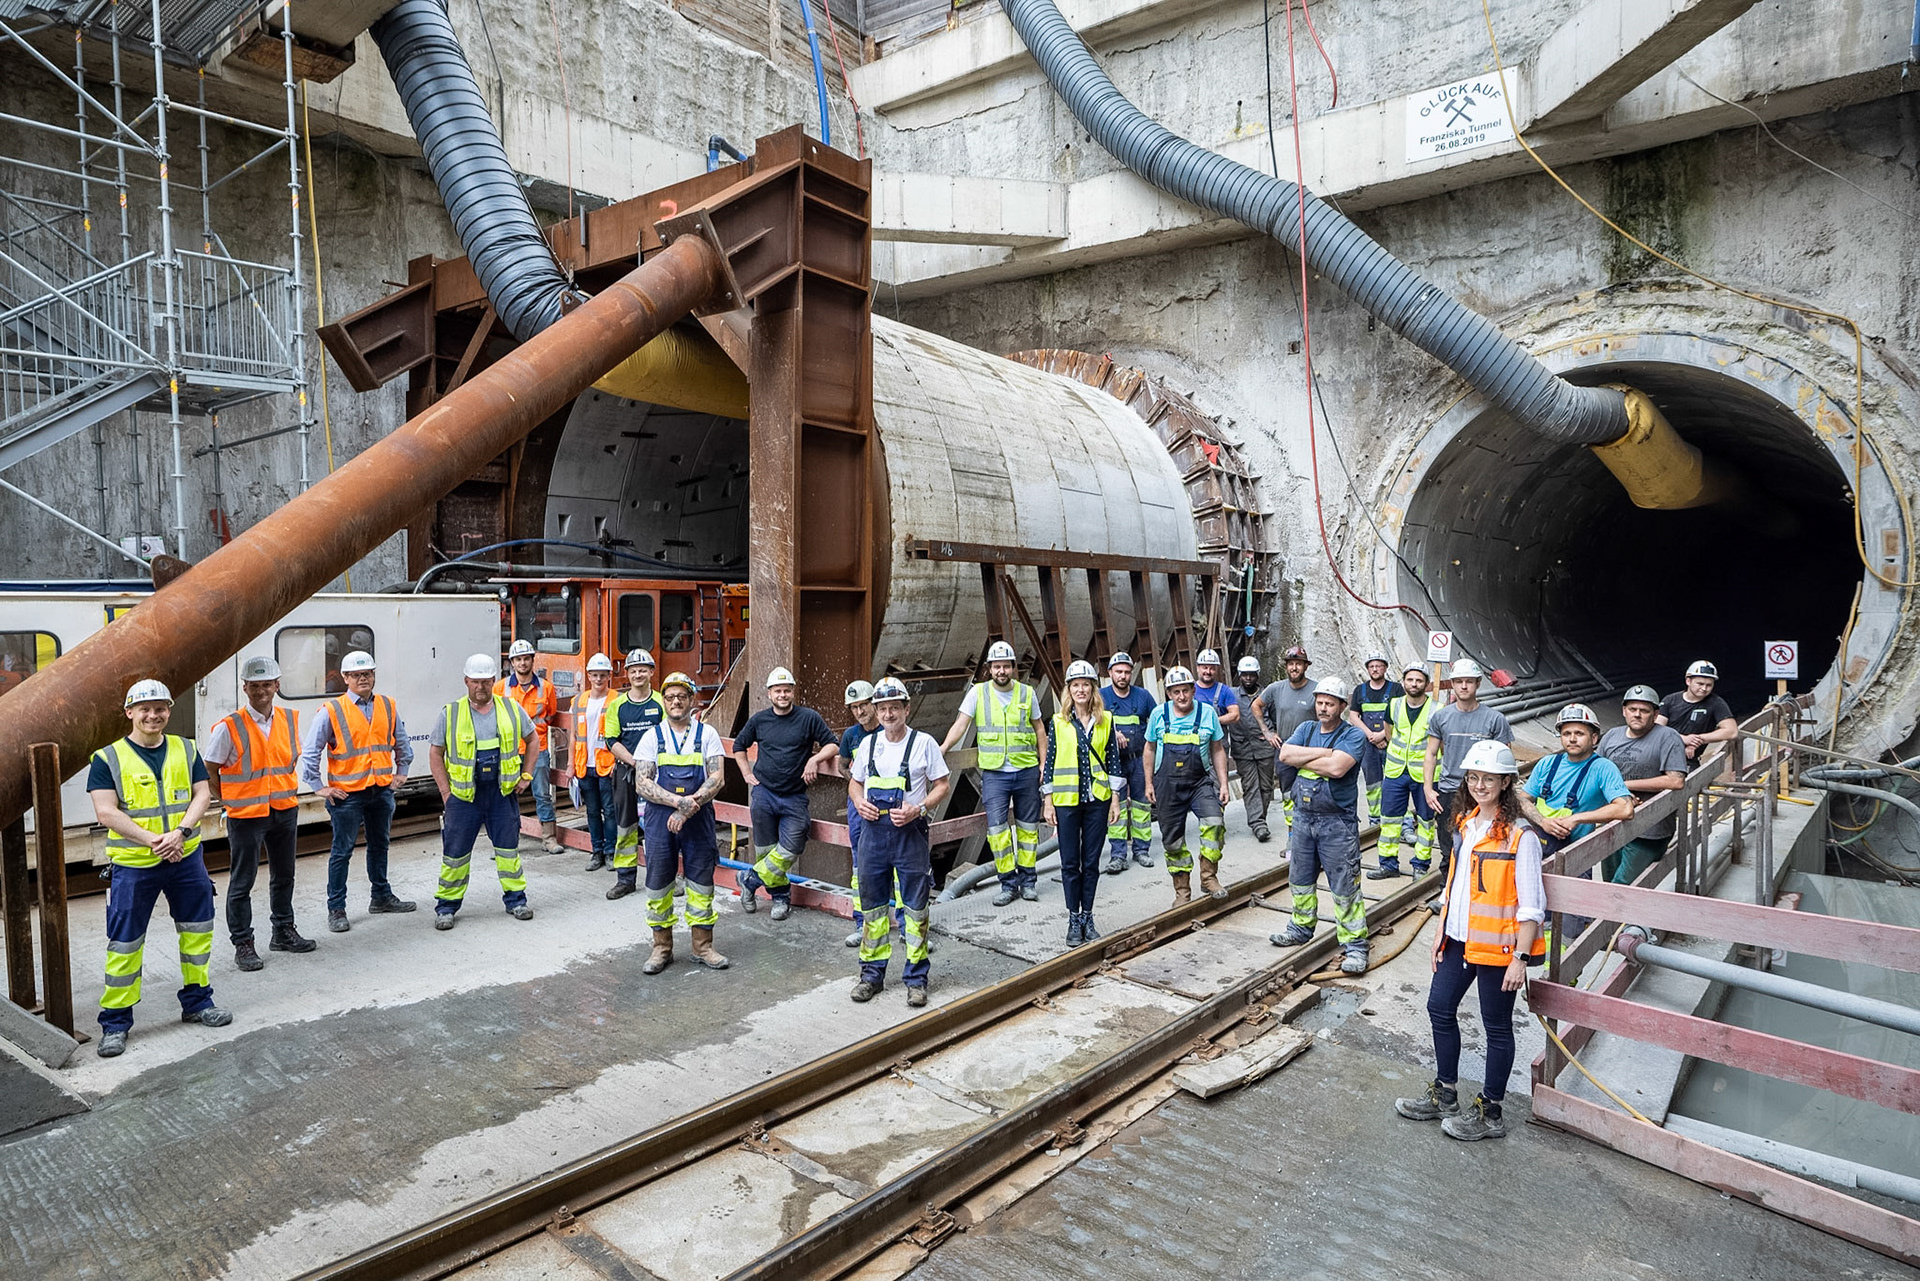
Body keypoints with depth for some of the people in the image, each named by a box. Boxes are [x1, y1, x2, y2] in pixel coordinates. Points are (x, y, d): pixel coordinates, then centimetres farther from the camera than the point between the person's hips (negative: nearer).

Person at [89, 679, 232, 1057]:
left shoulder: (186, 750, 5)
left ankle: (197, 1001, 27)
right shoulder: (108, 758, -5)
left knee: (198, 930, 11)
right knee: (124, 942, 2)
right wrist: (153, 840, -19)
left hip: (186, 857, 3)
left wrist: (180, 833, -16)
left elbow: (202, 795, 0)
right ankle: (115, 1021, 15)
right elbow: (106, 813, -12)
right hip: (133, 863, -3)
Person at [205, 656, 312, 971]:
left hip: (285, 811, 5)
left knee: (283, 875, 17)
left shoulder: (290, 719, 2)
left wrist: (288, 791, 10)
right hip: (246, 815, -5)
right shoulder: (229, 727, -13)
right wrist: (232, 802, -3)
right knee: (242, 882, 3)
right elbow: (209, 772, -5)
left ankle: (283, 932, 31)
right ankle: (243, 945, 14)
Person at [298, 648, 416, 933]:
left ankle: (382, 897, 31)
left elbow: (402, 742, 19)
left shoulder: (388, 707, 6)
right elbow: (309, 751, -7)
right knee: (342, 851, 1)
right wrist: (319, 787, -8)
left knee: (379, 845, 17)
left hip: (382, 790, 5)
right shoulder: (331, 711, -8)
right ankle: (336, 910, 9)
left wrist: (402, 771, 15)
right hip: (347, 792, -5)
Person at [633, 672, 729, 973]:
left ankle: (703, 947, 20)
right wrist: (679, 801, -20)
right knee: (658, 885, 6)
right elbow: (642, 784, -5)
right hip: (660, 820, 0)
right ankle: (662, 948, 21)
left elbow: (717, 778, -6)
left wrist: (687, 810, -17)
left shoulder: (706, 734, 3)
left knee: (701, 883, 6)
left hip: (699, 820, 0)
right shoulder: (652, 737, 3)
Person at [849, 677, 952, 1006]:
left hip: (910, 832, -4)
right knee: (872, 903, 10)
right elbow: (855, 782, 19)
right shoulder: (868, 743, 9)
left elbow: (943, 785, -1)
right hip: (873, 830, 4)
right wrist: (859, 802, -3)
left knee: (915, 905, 0)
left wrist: (918, 809, -15)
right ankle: (872, 973, 22)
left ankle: (916, 978, 10)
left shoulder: (924, 742, -3)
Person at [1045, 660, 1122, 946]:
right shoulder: (1059, 721, 0)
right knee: (1070, 863, 4)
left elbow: (1112, 760, 7)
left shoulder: (1106, 720, 3)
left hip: (1097, 799, 1)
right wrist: (1048, 801, 0)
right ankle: (1073, 920, 15)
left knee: (1091, 862, 7)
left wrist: (1115, 800, 4)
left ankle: (1087, 918, 19)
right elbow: (1050, 762, 3)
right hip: (1066, 801, -1)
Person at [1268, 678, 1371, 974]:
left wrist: (1302, 758, -12)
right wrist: (1324, 752, -15)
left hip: (1337, 822, -6)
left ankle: (1355, 945, 6)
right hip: (1303, 816, 6)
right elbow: (1285, 754, -9)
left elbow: (1337, 767, -26)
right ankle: (1301, 928, 36)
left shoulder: (1353, 735, -9)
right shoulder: (1306, 729, 8)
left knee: (1345, 887, -3)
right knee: (1300, 879, 18)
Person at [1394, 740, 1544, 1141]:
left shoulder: (1520, 836, -17)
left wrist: (1520, 958, -19)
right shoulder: (1463, 823, 5)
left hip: (1496, 945, -8)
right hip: (1459, 938, 8)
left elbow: (1531, 905, -17)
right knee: (1439, 1007, 17)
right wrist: (1442, 930, 14)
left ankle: (1490, 1114, 24)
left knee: (1497, 1026, 8)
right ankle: (1444, 1097, 34)